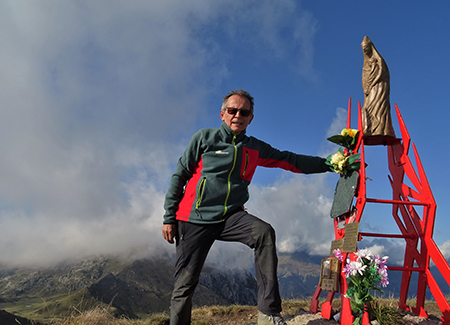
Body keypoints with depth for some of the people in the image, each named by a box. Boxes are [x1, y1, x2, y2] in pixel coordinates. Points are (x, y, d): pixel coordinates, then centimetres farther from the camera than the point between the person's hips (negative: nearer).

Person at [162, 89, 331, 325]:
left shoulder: (255, 148, 12)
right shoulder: (204, 138, 3)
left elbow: (290, 161, 15)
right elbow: (180, 176, 3)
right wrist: (169, 217, -1)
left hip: (230, 216, 2)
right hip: (195, 217, -1)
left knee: (264, 232, -26)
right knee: (185, 282, -1)